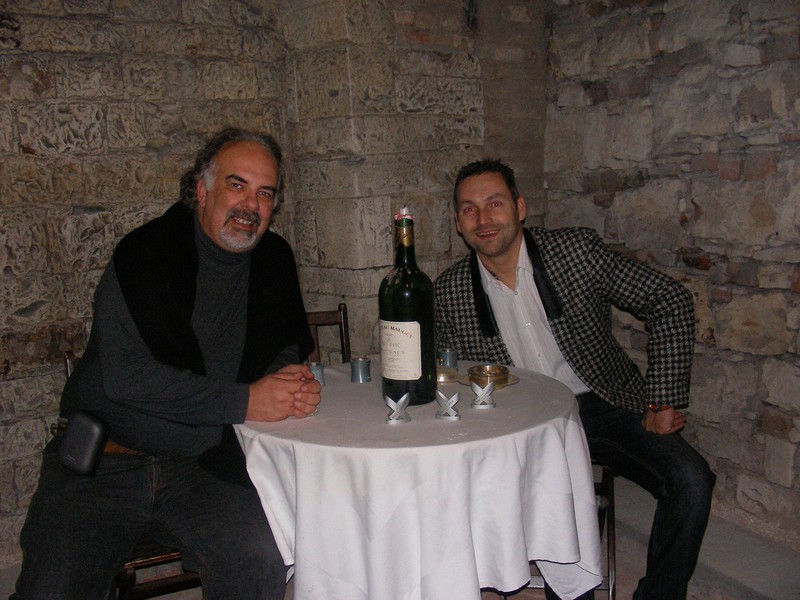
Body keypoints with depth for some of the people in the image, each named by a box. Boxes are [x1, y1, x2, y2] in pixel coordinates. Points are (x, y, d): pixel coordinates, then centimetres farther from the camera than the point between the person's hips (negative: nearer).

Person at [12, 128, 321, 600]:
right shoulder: (146, 254, -8)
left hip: (204, 467, 3)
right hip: (103, 465, -2)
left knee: (262, 561, -23)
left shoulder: (274, 260, 8)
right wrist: (244, 401, -19)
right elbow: (126, 376, -18)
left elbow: (287, 350, 20)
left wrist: (295, 384, -5)